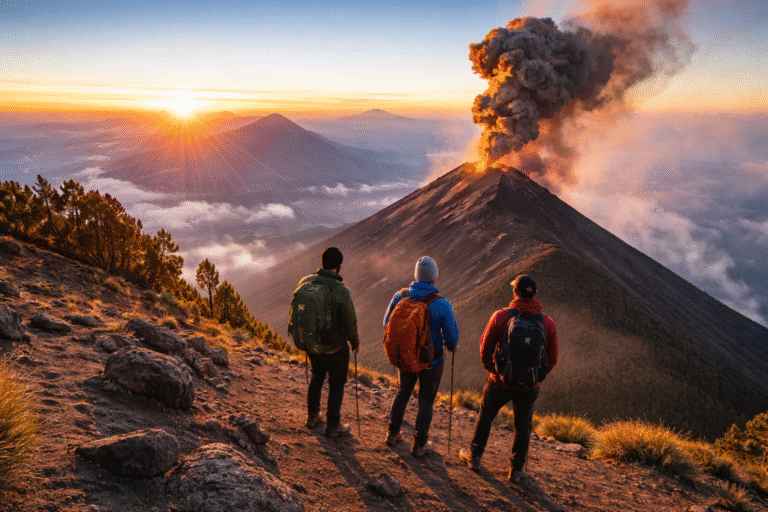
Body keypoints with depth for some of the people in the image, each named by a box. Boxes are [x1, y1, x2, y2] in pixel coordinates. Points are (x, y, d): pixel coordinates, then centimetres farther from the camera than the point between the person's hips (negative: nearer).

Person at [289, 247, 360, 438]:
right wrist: (355, 342, 0)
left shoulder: (305, 282, -11)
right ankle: (333, 426, 28)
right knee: (336, 384, 14)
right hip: (335, 347, -5)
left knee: (317, 376, 28)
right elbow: (350, 321, -18)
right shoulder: (341, 291, -27)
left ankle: (312, 416, 42)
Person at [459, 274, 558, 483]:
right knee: (522, 426, 20)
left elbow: (485, 349, -8)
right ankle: (516, 470, 33)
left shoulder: (500, 317, -17)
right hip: (529, 387, 1)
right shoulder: (548, 323, -11)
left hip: (501, 382, -1)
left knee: (485, 416, 23)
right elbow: (552, 359, -2)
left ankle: (474, 456, 39)